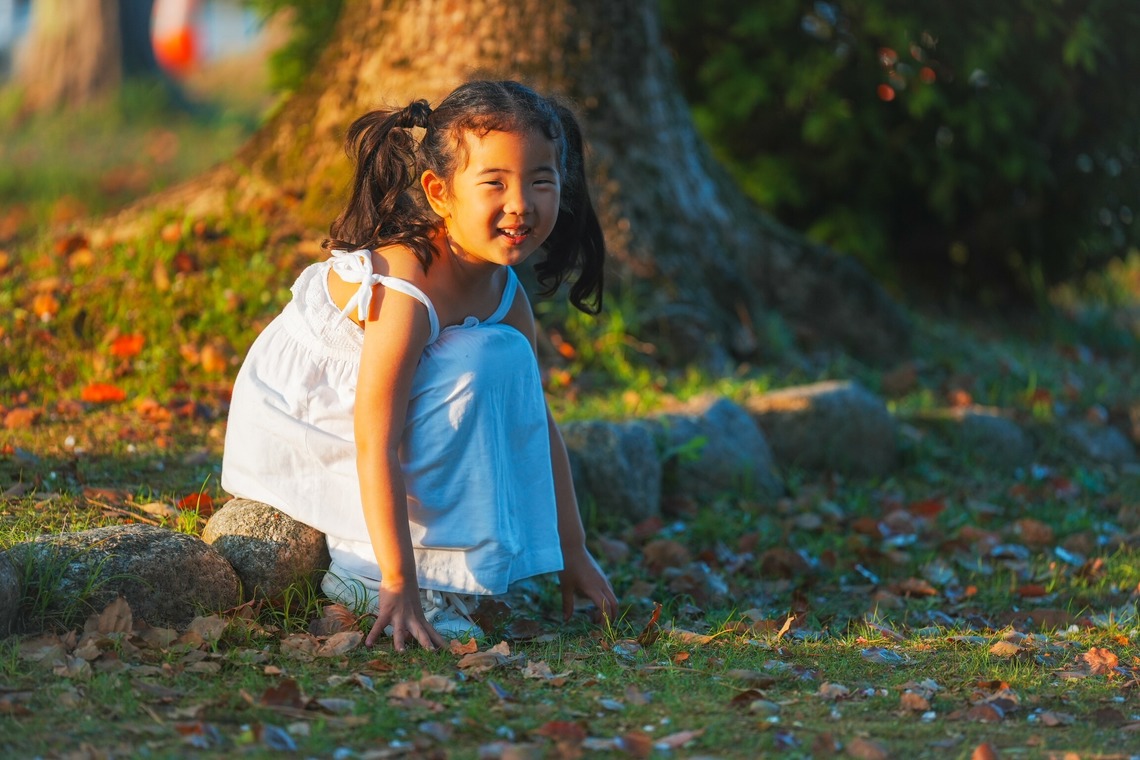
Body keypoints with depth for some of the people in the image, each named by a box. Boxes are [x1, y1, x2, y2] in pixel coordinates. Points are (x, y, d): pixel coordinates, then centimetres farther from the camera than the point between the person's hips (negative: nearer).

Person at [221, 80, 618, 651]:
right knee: (473, 369, -24)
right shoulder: (406, 289, -31)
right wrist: (399, 584, -35)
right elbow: (375, 447, -33)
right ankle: (369, 580, -20)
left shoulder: (504, 292, -4)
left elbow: (538, 426, 4)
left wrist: (573, 553, 3)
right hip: (289, 435, -9)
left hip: (342, 415, 9)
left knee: (506, 355, -4)